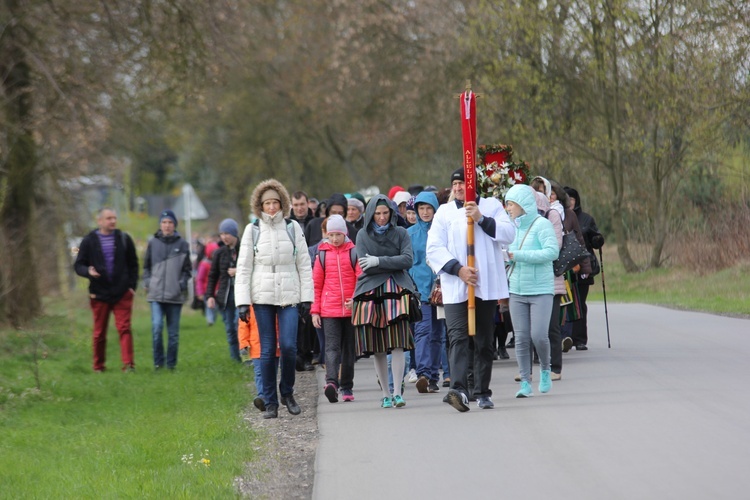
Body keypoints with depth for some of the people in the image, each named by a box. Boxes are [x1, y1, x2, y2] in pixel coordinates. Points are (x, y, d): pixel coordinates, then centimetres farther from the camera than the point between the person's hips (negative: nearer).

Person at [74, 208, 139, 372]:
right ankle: (98, 366, 17)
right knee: (99, 332, 7)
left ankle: (128, 364, -14)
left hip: (122, 293, 0)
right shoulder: (89, 241, 4)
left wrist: (132, 285, 3)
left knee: (124, 328, -10)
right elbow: (78, 265, 6)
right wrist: (88, 271, -16)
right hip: (99, 294, 0)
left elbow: (133, 264, 13)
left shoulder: (124, 239, 7)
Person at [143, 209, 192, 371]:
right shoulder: (153, 243, 7)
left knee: (173, 331, 5)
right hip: (156, 294, 0)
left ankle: (171, 363, 14)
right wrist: (147, 283, 2)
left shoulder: (182, 244, 4)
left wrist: (182, 283, -6)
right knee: (156, 327, -13)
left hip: (175, 295, 0)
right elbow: (146, 266, 15)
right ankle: (158, 362, -2)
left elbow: (187, 269, 8)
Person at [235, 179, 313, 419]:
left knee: (288, 346, -10)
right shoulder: (252, 230, 4)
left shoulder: (293, 228, 5)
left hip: (289, 296, 0)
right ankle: (270, 402, 8)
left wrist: (306, 297, 2)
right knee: (267, 350, 0)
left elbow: (304, 265, 7)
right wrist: (242, 302, -4)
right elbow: (243, 267, 3)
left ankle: (287, 392, 13)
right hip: (262, 297, 0)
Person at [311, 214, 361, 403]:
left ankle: (346, 387, 17)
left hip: (351, 309, 1)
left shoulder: (354, 252, 3)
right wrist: (315, 310, 5)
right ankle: (331, 382, -27)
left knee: (349, 349, 8)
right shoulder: (322, 254, 6)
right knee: (332, 347, -12)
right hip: (329, 310, -1)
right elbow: (316, 284, 9)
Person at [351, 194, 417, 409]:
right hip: (371, 293, 1)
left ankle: (397, 392, -13)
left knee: (397, 343, -13)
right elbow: (365, 266, -1)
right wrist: (394, 265, -3)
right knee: (378, 348, 0)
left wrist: (379, 261, -9)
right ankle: (385, 394, 7)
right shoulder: (363, 235, 10)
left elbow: (408, 260, -4)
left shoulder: (401, 233, 10)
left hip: (397, 291, -1)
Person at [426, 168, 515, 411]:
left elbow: (508, 234, -4)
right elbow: (434, 249, 0)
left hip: (487, 285, 1)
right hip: (455, 288, -1)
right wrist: (458, 269, -13)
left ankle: (483, 393, 15)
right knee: (458, 337, -17)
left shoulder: (492, 206, 10)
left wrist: (481, 219, -13)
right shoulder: (444, 212, 8)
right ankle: (459, 389, -29)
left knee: (485, 341, 7)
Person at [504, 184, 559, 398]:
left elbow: (552, 251, -20)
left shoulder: (541, 224, -8)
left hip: (541, 290, -5)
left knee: (539, 335, -11)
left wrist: (518, 255, -20)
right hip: (517, 290, 5)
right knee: (521, 338, 1)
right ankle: (525, 382, 8)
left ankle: (545, 369, 16)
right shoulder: (512, 226, 10)